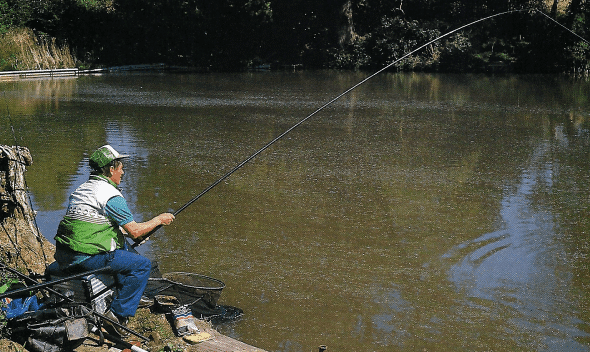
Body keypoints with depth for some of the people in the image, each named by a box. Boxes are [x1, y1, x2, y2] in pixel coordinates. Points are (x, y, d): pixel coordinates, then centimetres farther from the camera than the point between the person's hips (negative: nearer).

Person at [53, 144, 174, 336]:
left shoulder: (82, 188, 16)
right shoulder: (111, 195, -12)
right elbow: (135, 231, -11)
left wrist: (129, 232, 22)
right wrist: (159, 220, 5)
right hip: (84, 258, -9)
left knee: (125, 248, 27)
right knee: (142, 264, -3)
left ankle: (125, 294, 32)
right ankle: (118, 315, -4)